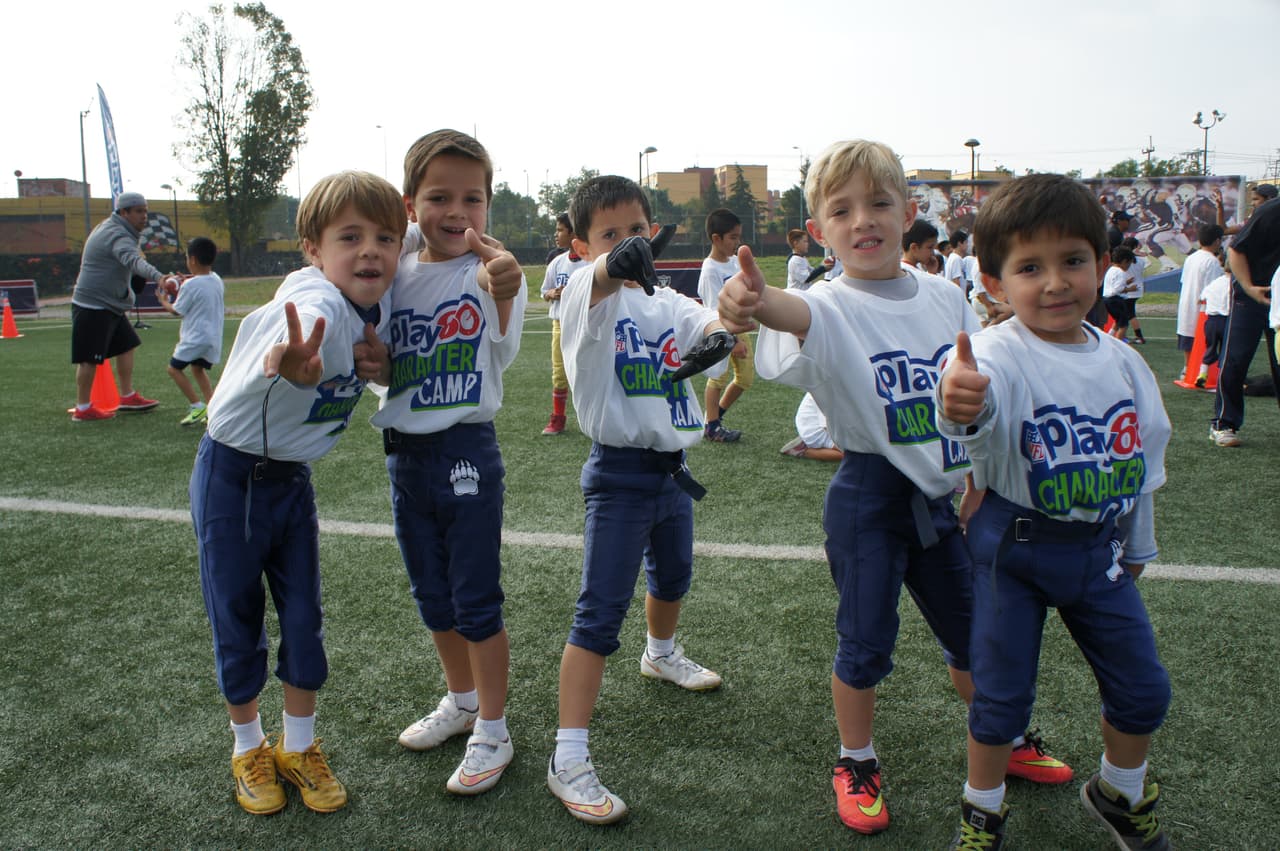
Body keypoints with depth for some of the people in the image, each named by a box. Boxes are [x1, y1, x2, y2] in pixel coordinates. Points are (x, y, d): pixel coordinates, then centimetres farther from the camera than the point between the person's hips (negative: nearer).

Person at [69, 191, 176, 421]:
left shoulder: (108, 227, 12)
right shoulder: (118, 236, -21)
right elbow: (133, 260, -42)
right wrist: (158, 276, -59)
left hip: (110, 305, 10)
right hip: (93, 306, -10)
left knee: (126, 345, 14)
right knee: (90, 358, -4)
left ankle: (128, 396, 22)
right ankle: (83, 409, 3)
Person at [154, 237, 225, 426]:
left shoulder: (190, 285, -16)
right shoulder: (217, 281, 6)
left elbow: (176, 311, -6)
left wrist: (163, 300, 12)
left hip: (196, 337, -8)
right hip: (213, 337, 8)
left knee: (174, 368, 5)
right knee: (198, 369, 22)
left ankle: (197, 407, -2)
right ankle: (212, 408, 13)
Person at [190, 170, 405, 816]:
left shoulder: (379, 308, -9)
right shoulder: (316, 302, -30)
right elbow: (293, 339, -54)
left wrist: (373, 356, -10)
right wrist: (289, 364, -77)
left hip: (294, 477, 6)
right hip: (230, 475, -5)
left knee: (304, 613, 9)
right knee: (236, 616, 8)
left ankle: (299, 746, 27)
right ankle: (248, 748, 29)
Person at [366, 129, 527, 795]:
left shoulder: (492, 272, -12)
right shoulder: (395, 276, 3)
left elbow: (504, 352, -31)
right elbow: (382, 360, 14)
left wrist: (503, 293, -53)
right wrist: (373, 365, -10)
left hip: (466, 451, -6)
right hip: (403, 454, 6)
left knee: (476, 600, 3)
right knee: (431, 595, 19)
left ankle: (492, 734, 21)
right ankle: (461, 701, 40)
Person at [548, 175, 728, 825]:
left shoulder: (667, 301, 7)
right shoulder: (588, 293, -12)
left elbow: (705, 319, -12)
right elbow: (598, 280, -37)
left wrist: (720, 331, -37)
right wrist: (617, 262, -61)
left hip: (671, 467, 7)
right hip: (621, 472, -7)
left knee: (673, 576, 28)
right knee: (600, 613, -10)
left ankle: (661, 654, 59)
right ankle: (568, 759, -5)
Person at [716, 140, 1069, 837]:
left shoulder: (945, 297, -1)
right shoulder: (833, 308, -17)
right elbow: (798, 314, -43)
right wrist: (755, 299, -66)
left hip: (937, 494, 5)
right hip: (868, 497, -5)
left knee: (972, 629, 19)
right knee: (866, 641, 5)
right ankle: (856, 764, 30)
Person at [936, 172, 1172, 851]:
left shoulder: (1122, 361, -2)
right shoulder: (1000, 355, -21)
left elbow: (1145, 457, 11)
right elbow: (982, 400, -46)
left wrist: (1138, 545, 20)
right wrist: (960, 402, -71)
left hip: (1100, 550, 5)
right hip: (1013, 547, -5)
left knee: (1143, 688, 14)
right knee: (1001, 693, 5)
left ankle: (1120, 793, 43)